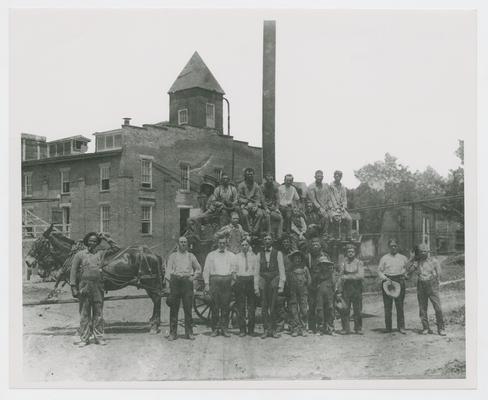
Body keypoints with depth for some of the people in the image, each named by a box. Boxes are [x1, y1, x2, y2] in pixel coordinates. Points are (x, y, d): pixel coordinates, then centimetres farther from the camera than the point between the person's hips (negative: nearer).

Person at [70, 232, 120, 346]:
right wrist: (74, 287, -3)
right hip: (84, 287, -2)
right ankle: (84, 339, 12)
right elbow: (73, 271, 3)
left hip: (98, 287, 2)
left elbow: (116, 248, 12)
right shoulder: (80, 255, 3)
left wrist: (106, 238, 7)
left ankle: (98, 337, 14)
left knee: (98, 313, 6)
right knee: (84, 314, 4)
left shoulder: (101, 253, 8)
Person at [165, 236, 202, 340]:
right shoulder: (173, 256, 12)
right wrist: (168, 279, -12)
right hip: (175, 280, -1)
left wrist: (194, 277, 7)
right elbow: (168, 269, 2)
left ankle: (189, 332, 7)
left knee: (188, 308, -1)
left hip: (187, 281, 1)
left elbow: (198, 269, 23)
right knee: (174, 308, -1)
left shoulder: (191, 256, 15)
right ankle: (172, 333, 4)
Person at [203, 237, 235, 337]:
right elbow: (206, 270, 9)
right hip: (215, 281, -1)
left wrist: (234, 274, -7)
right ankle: (215, 329, 3)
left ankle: (225, 329, 4)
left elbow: (234, 269, 14)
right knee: (215, 306, -3)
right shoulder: (211, 255, 13)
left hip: (227, 281, 1)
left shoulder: (231, 255, 16)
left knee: (226, 306, -1)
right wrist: (206, 284, 2)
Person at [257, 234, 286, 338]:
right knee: (264, 307, 1)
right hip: (263, 280, 2)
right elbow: (257, 270, 8)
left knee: (273, 307, -3)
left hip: (274, 280, -2)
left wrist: (281, 285, -5)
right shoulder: (260, 254, 10)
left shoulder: (278, 253, 5)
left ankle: (273, 329, 5)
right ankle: (266, 330, 6)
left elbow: (281, 270, 3)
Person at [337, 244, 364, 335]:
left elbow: (361, 276, -9)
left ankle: (358, 328, 13)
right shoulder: (343, 263, 8)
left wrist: (347, 277, -11)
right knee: (344, 310, -3)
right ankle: (345, 328, 6)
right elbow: (340, 278, 6)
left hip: (357, 289, -1)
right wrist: (339, 291, 0)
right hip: (346, 289, 1)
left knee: (357, 310, 1)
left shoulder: (359, 263, 4)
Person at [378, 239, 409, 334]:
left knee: (400, 305, -3)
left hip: (399, 281, 1)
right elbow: (379, 271, 5)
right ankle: (388, 327, 5)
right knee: (388, 306, 0)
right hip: (387, 281, -1)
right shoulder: (384, 258, 8)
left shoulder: (403, 258, 13)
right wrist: (385, 278, -11)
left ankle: (401, 327, 2)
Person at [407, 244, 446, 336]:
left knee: (438, 308, -7)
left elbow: (438, 274, 5)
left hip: (432, 286, -2)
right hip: (421, 287, 2)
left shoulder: (434, 261, 0)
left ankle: (441, 328, 1)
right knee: (422, 309, 4)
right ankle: (425, 328, 14)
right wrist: (416, 261, -9)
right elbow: (409, 270, -7)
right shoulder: (416, 261, 6)